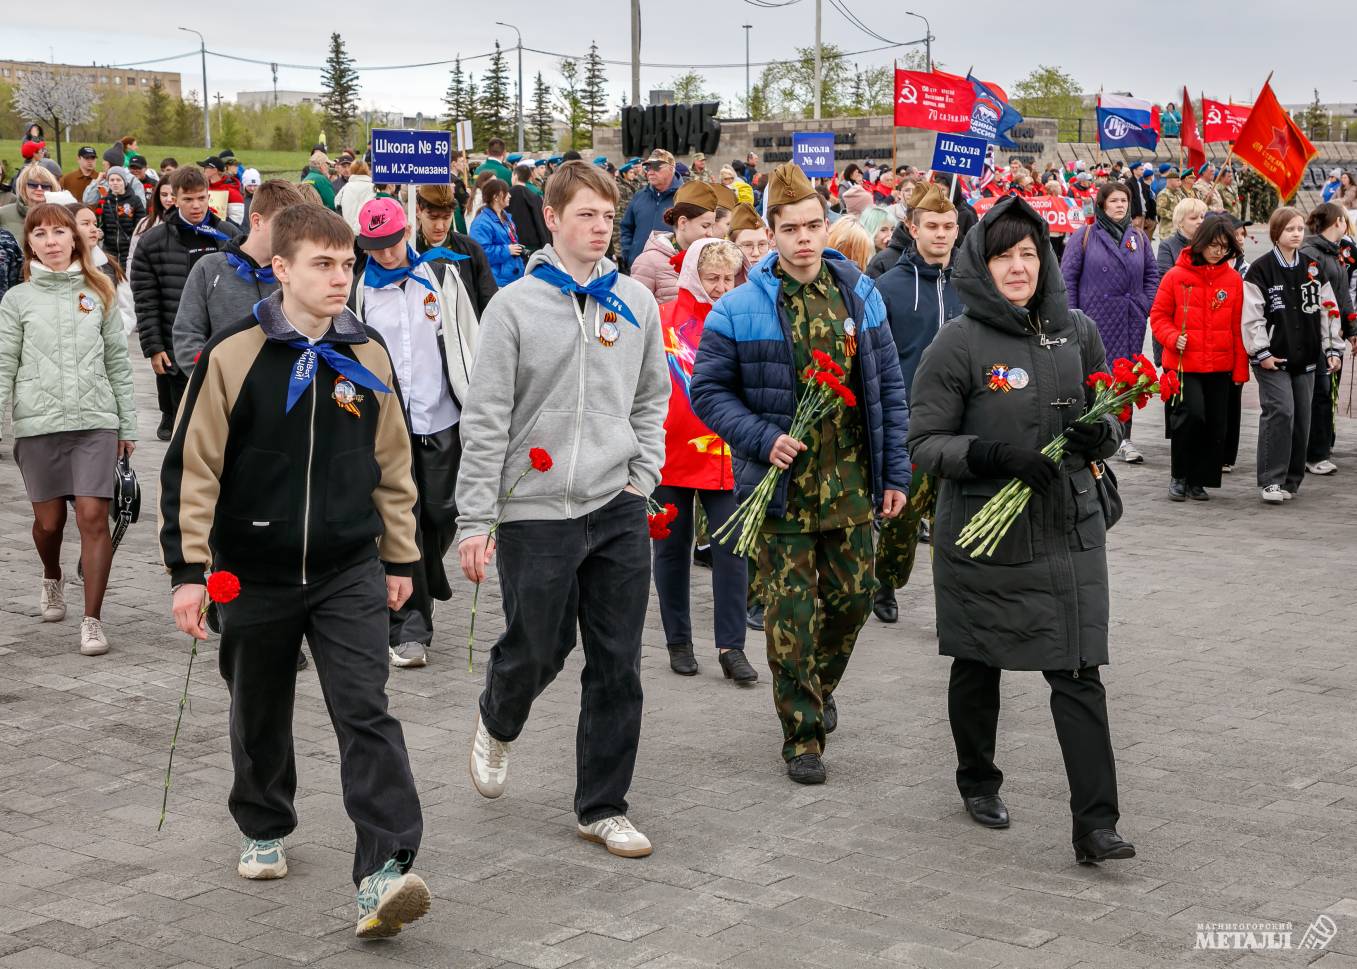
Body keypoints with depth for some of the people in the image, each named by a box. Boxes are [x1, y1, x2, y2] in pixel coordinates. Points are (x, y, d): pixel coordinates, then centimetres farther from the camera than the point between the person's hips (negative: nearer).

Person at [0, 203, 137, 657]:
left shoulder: (98, 294, 9)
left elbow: (118, 362, 11)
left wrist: (127, 425, 9)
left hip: (95, 421, 0)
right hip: (38, 423, 0)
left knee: (93, 517, -9)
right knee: (49, 520, 8)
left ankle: (92, 620, -4)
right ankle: (52, 579, 41)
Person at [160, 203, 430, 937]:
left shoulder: (367, 356, 1)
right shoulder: (234, 355, -9)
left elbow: (392, 463, 10)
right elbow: (193, 466, -7)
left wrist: (399, 558, 12)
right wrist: (188, 569, -9)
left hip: (349, 571, 1)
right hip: (256, 573, -1)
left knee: (366, 712, -11)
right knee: (260, 716, 16)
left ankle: (383, 871, -14)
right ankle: (264, 830, 40)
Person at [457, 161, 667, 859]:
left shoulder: (636, 303, 7)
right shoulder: (514, 306, -4)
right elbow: (485, 421, -5)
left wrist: (642, 480, 4)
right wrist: (475, 520, -8)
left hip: (618, 512, 3)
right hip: (536, 513, -3)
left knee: (617, 664, 5)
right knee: (537, 649, 6)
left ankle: (603, 807, 18)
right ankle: (497, 722, 41)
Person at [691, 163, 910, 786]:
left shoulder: (860, 295, 3)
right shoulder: (741, 308, -8)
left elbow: (889, 389, 7)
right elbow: (708, 390, -3)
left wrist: (895, 472, 4)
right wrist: (762, 439, -17)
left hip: (851, 485, 3)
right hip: (783, 487, -3)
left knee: (853, 599, 12)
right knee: (792, 615, 1)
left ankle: (820, 683, 42)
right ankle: (802, 734, 16)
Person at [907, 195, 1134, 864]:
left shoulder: (1076, 332, 5)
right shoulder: (959, 343, -7)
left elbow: (1107, 417, 16)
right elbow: (923, 442, -8)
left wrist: (1101, 433, -8)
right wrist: (988, 454, -25)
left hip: (1069, 529, 2)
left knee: (1079, 673, -4)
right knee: (977, 665, 14)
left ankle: (1095, 824, -2)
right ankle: (978, 781, 38)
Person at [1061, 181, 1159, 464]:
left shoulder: (1139, 237, 12)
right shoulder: (1085, 235, 1)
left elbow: (1151, 274, 18)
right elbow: (1068, 276, -1)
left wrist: (1146, 305, 4)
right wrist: (1072, 315, -6)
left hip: (1131, 321, 3)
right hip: (1095, 320, -3)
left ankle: (1123, 437, 9)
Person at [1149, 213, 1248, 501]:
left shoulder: (1233, 279, 5)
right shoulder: (1176, 276, -3)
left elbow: (1238, 328, 8)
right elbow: (1159, 315, 3)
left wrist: (1240, 369, 6)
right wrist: (1173, 337, -15)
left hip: (1220, 366, 3)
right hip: (1184, 363, -3)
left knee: (1217, 426, 4)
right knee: (1192, 413, -18)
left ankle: (1198, 481, 19)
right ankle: (1178, 476, 2)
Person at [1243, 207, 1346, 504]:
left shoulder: (1313, 269, 10)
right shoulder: (1261, 270, -4)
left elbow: (1328, 310, 11)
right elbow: (1252, 315, -9)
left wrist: (1333, 349, 5)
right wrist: (1261, 352, -13)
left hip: (1305, 357, 5)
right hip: (1273, 359, -5)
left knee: (1302, 417, 6)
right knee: (1279, 412, -15)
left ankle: (1291, 480, 16)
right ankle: (1271, 481, -11)